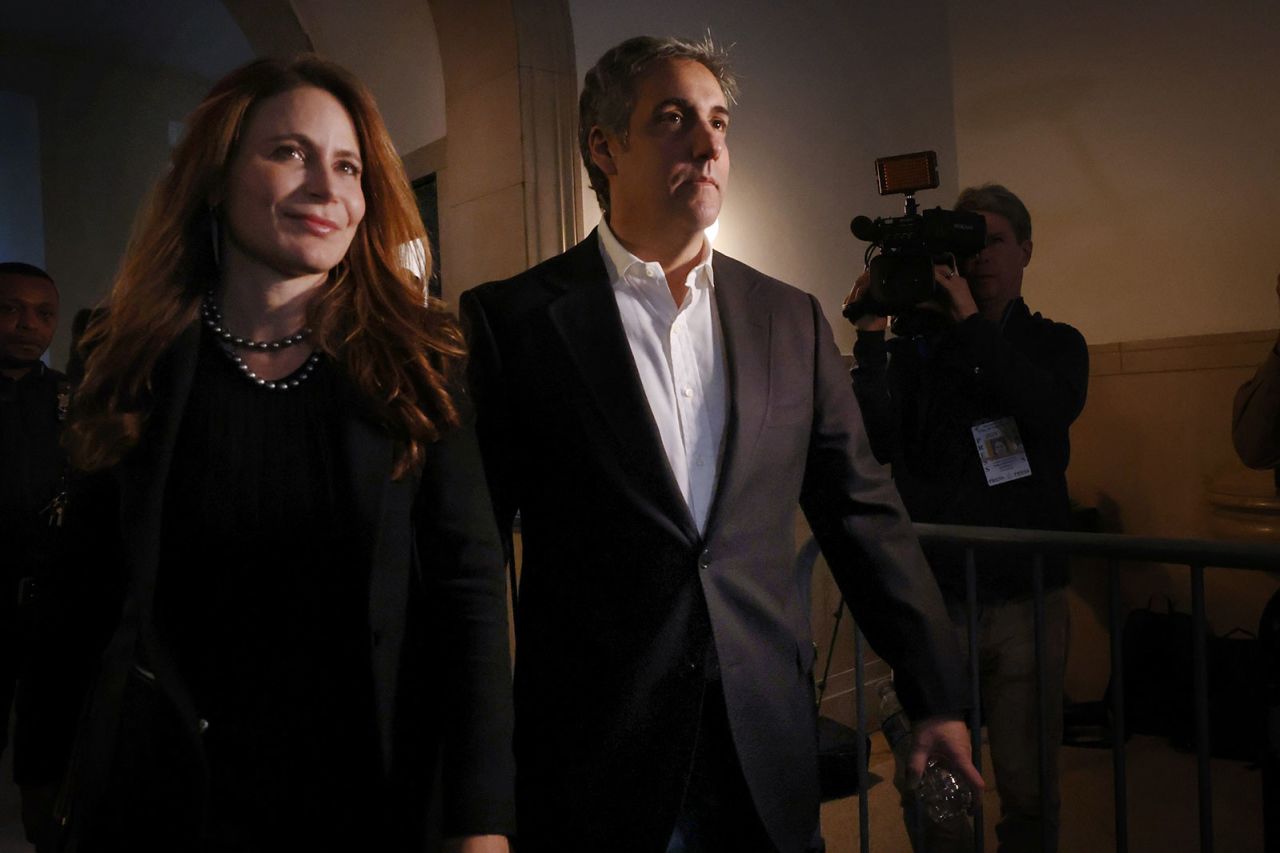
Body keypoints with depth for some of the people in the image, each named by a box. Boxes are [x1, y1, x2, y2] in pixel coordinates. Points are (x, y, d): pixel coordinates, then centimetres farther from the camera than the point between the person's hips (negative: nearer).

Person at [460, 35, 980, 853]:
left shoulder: (792, 319, 5)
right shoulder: (511, 318, -6)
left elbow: (864, 513, 8)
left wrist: (938, 696, 8)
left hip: (770, 753, 4)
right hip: (592, 763, -3)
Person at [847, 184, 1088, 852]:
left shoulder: (1055, 344, 11)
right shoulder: (917, 339, 7)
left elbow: (1053, 409, -12)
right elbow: (879, 444, -5)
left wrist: (973, 325, -15)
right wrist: (870, 342, -14)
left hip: (1028, 596, 1)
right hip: (935, 596, 0)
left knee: (1029, 790, 5)